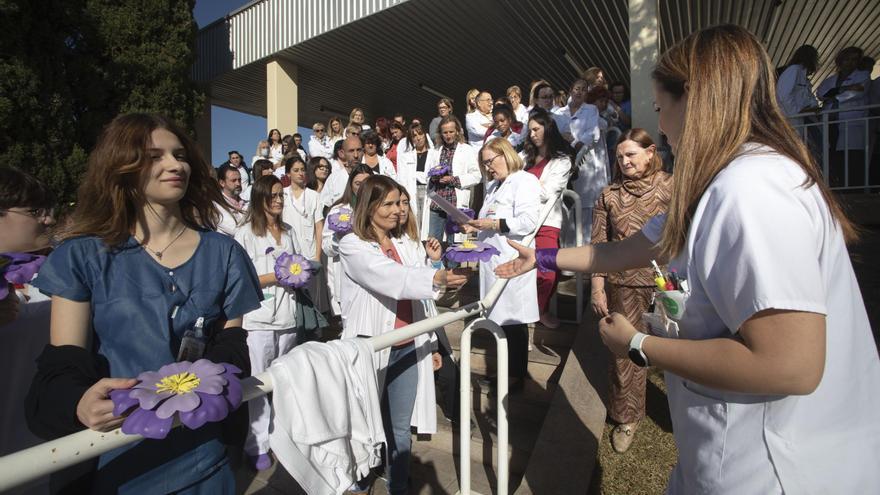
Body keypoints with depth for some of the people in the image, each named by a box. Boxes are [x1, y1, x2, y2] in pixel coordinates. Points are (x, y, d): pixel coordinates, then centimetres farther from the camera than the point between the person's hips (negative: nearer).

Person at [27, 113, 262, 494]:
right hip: (114, 463, 0)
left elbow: (234, 345, -1)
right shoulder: (82, 255, -5)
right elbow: (60, 369, -6)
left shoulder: (222, 253, -3)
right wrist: (79, 403, -27)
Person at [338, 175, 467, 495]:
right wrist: (437, 276, -38)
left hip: (408, 349, 4)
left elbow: (418, 299, 11)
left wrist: (430, 344, 8)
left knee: (400, 429, 13)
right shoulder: (352, 246, -8)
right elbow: (390, 278, -27)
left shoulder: (407, 245, 9)